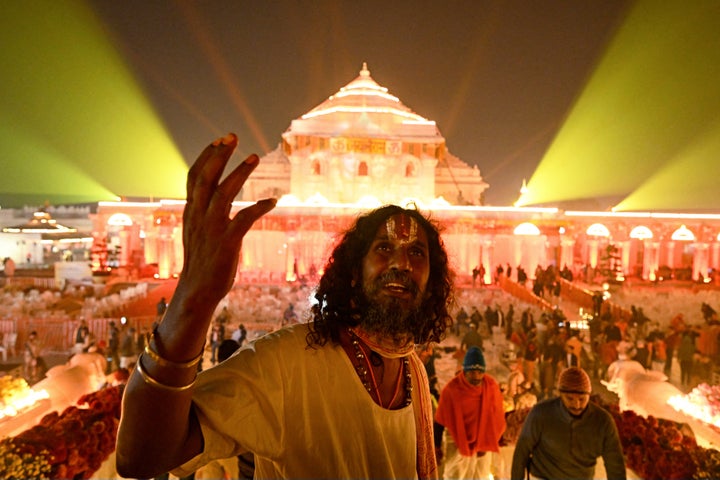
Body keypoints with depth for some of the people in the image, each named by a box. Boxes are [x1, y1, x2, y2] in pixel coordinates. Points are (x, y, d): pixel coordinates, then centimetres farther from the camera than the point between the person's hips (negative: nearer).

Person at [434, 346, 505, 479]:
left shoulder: (492, 386, -13)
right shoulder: (452, 389, -22)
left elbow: (496, 418, -2)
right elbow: (440, 420, -12)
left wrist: (486, 443, -4)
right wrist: (437, 446, -6)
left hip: (482, 441, 3)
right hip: (456, 441, -3)